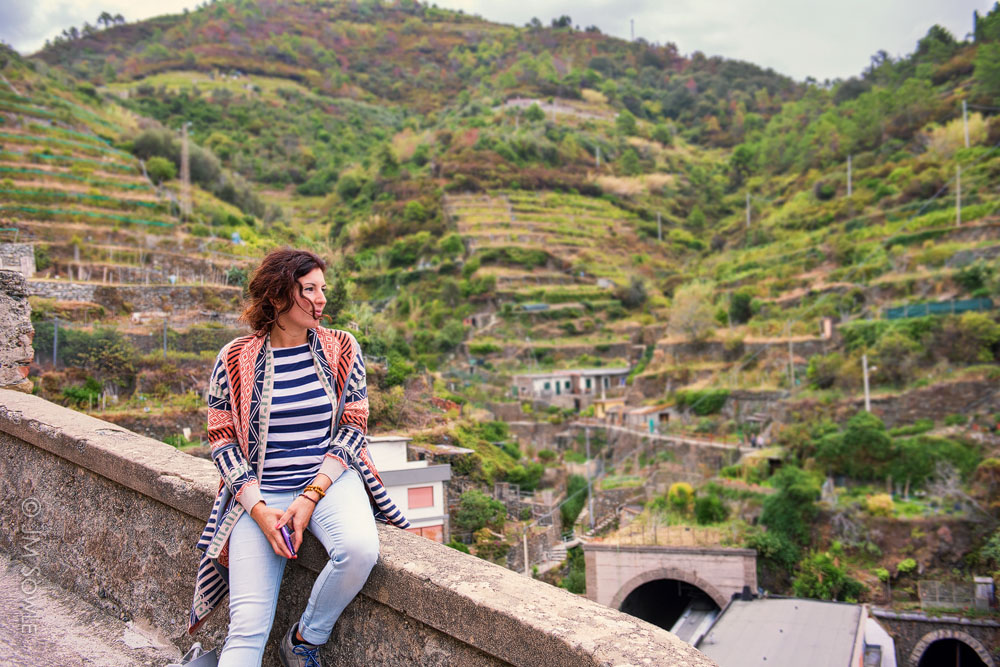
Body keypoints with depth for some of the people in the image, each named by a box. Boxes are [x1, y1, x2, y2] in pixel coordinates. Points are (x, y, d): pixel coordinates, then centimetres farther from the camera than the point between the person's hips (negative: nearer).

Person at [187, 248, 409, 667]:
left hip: (330, 478, 1)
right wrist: (259, 509, -11)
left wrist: (311, 497, -10)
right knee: (247, 627, -13)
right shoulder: (235, 361, 1)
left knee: (359, 549, -30)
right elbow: (223, 441, 3)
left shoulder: (341, 349, 4)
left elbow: (353, 428, 2)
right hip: (259, 491, 0)